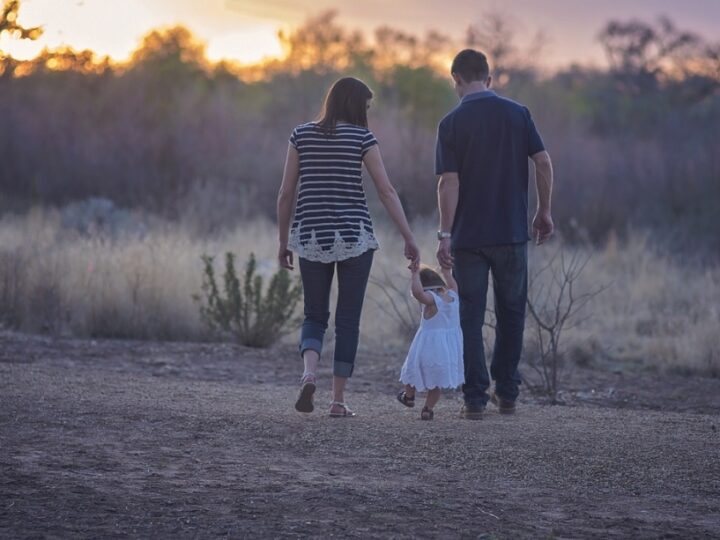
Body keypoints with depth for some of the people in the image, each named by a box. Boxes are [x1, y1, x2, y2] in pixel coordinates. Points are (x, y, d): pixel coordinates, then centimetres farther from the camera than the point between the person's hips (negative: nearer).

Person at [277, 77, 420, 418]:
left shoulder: (301, 135, 5)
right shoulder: (362, 137, -3)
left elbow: (286, 193, 4)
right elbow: (386, 192, -6)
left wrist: (283, 241, 12)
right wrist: (409, 239, -3)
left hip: (311, 237, 2)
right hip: (354, 236, -2)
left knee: (315, 316, 13)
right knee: (348, 320, 7)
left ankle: (309, 374, -15)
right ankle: (338, 400, 5)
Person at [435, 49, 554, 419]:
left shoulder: (452, 123, -6)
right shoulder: (518, 114, 1)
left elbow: (449, 181, -12)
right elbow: (543, 162, -3)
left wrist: (444, 234, -11)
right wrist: (544, 212, 8)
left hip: (468, 236, -2)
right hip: (512, 232, 2)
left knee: (471, 318, 4)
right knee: (511, 313, 15)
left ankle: (475, 398, 1)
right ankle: (506, 393, 18)